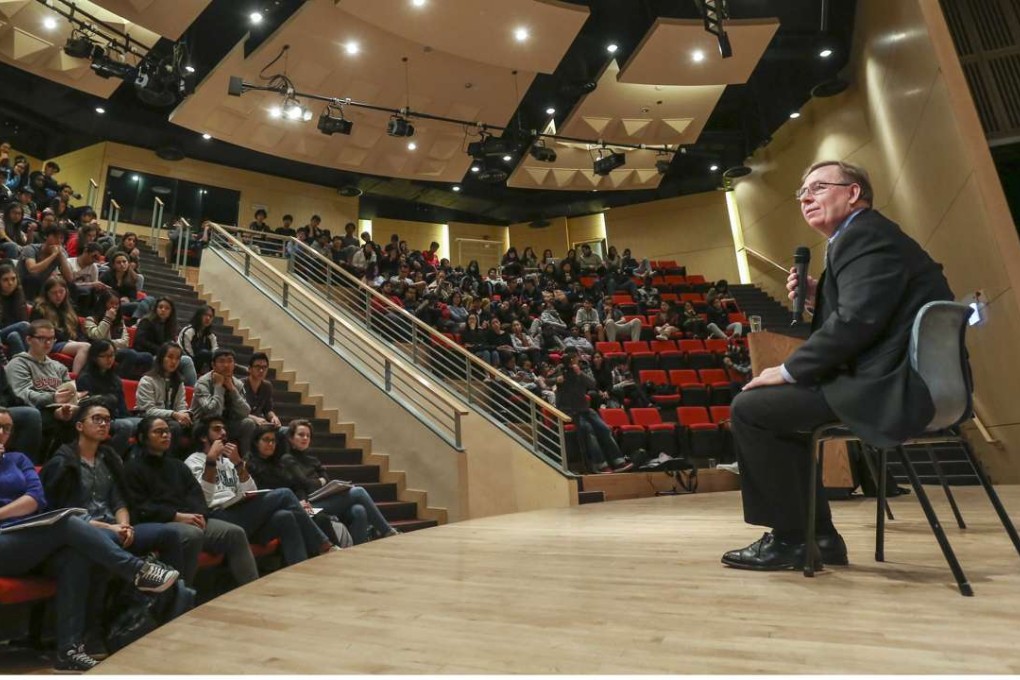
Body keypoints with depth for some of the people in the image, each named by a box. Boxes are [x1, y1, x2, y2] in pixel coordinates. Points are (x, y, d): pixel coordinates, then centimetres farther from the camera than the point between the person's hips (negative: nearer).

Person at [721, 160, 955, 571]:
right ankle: (818, 537, 19)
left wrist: (789, 371, -16)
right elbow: (843, 319, 19)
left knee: (750, 409, -11)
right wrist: (817, 300, 3)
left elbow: (858, 320, -23)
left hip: (893, 387, -11)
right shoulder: (861, 237, 22)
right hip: (894, 379, 11)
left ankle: (791, 539, 3)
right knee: (774, 406, 18)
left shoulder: (865, 234, -10)